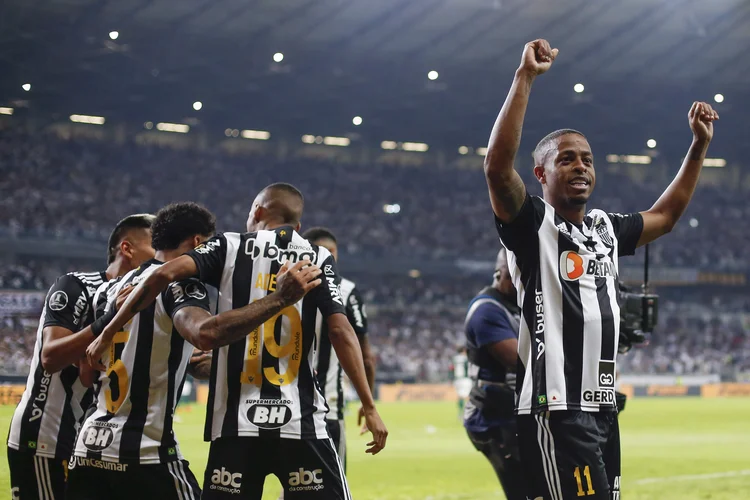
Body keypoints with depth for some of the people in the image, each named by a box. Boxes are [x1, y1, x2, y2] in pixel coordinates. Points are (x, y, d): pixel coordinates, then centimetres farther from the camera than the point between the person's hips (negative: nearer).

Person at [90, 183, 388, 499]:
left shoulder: (229, 247, 7)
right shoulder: (318, 259, 7)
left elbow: (163, 275, -7)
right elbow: (340, 331, -4)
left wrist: (109, 333, -1)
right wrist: (369, 407, -3)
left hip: (236, 422, 1)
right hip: (300, 422, 0)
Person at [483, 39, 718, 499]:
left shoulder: (606, 229, 17)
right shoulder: (534, 224, -5)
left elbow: (665, 216, 35)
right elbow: (498, 167, -22)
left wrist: (699, 146, 34)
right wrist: (525, 78, -24)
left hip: (603, 405, 8)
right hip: (555, 406, -8)